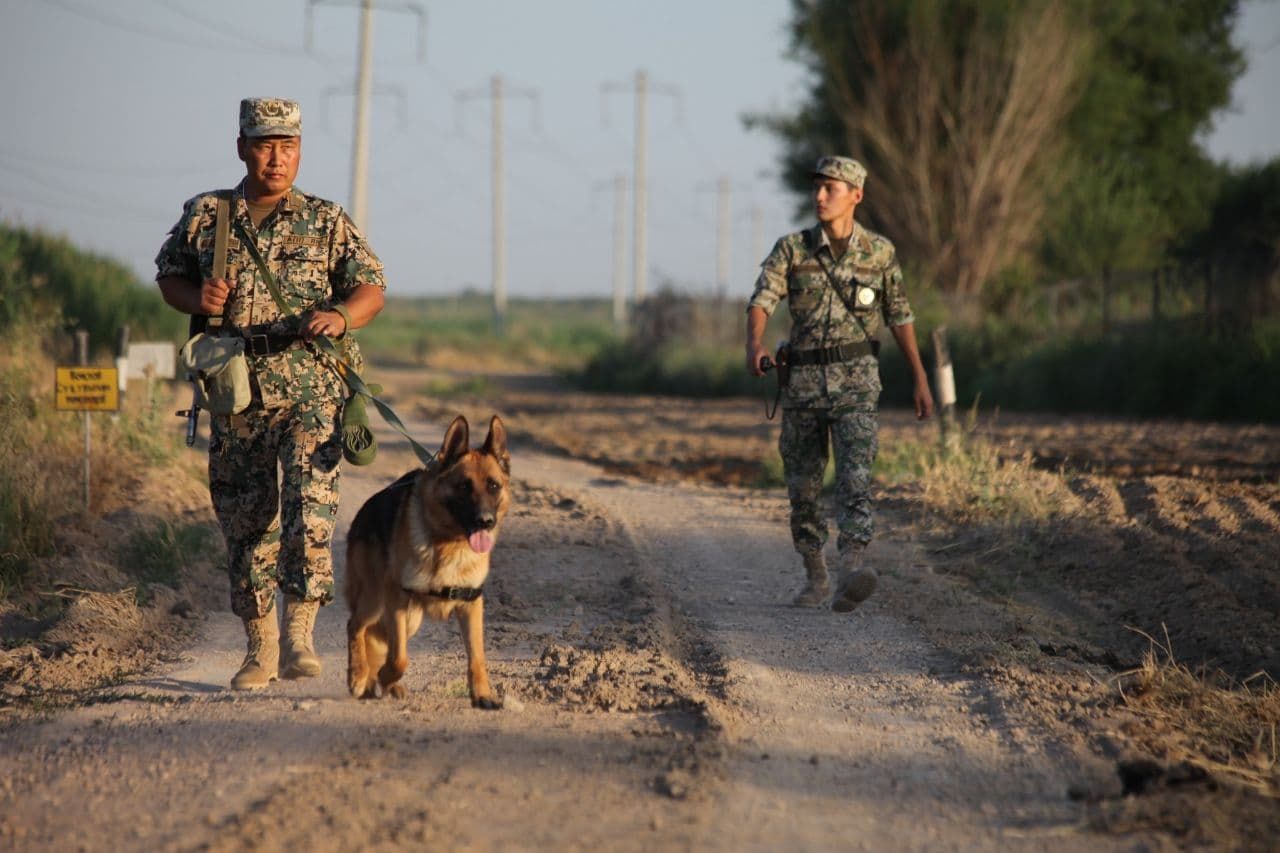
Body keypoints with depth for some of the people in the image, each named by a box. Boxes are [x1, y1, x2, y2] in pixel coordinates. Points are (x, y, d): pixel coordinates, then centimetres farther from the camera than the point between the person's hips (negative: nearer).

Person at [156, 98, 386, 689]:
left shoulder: (326, 221, 5)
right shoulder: (204, 216, 10)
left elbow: (372, 288, 4)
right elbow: (168, 277, 19)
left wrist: (340, 316, -18)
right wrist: (196, 297, -4)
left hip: (311, 390, -2)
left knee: (309, 505, -18)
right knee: (244, 519, 6)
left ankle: (298, 635, -16)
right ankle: (259, 646, 17)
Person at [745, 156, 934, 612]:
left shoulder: (879, 252, 2)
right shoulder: (791, 249, 1)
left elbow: (900, 316, 11)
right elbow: (761, 301, -13)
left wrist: (921, 379, 10)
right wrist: (755, 343, -34)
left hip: (855, 379, -2)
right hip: (803, 380, 2)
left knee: (855, 474, -20)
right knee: (803, 486, 8)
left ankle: (853, 570, -35)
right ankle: (816, 579, 24)